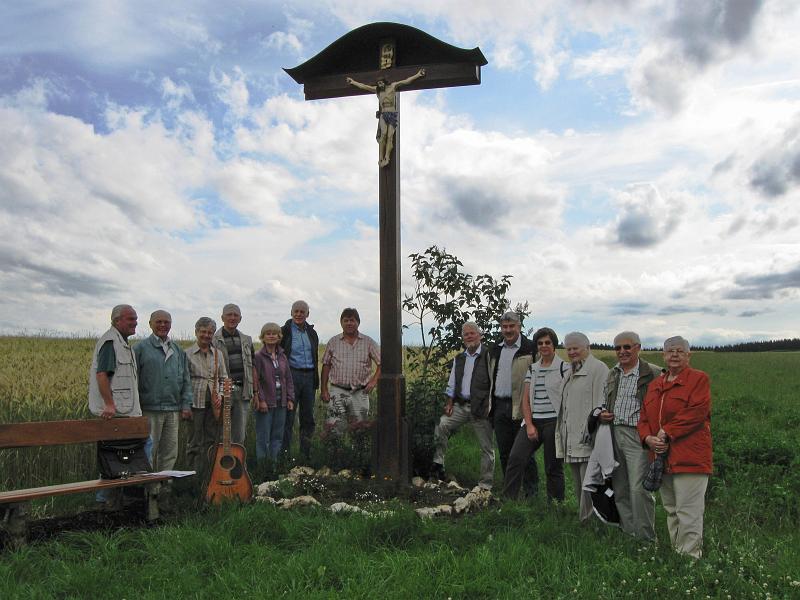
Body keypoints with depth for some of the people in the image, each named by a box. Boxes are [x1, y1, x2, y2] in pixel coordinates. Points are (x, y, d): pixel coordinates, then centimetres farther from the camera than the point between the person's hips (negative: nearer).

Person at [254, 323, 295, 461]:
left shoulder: (282, 356, 10)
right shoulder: (258, 356, -6)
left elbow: (288, 379, 12)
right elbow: (256, 380, -11)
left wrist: (290, 399, 6)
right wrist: (261, 400, -15)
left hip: (281, 403, 5)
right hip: (265, 403, -5)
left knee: (278, 437, 10)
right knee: (263, 438, 1)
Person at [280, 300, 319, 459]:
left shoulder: (311, 332, 14)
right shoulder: (285, 331, -1)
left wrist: (316, 379, 15)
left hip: (309, 376, 5)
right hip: (292, 375, -5)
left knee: (308, 417, 8)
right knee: (288, 416, -4)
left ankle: (306, 453, 16)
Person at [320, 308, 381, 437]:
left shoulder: (368, 342, 4)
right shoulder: (333, 342, 6)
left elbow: (381, 363, 4)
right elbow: (326, 365, 9)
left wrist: (374, 380, -9)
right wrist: (324, 389, 4)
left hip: (360, 392, 1)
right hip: (337, 391, 0)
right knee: (334, 426, -12)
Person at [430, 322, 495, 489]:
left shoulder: (488, 355, -5)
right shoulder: (459, 359, 14)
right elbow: (452, 385, 19)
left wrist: (490, 405, -15)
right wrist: (449, 403, 7)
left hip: (480, 407, -5)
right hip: (460, 405, 5)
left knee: (487, 447, 1)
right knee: (440, 427, -13)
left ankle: (486, 485, 11)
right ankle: (438, 464, -2)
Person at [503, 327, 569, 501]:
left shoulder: (563, 367, -1)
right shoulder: (532, 369, 13)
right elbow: (525, 399, 9)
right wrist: (529, 425, -2)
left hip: (554, 422, -4)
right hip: (533, 421, 4)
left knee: (553, 467, 3)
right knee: (515, 458, -10)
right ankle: (508, 500, -5)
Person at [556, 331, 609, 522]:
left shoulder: (598, 368, -7)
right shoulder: (570, 372, 21)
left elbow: (601, 403, -14)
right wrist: (562, 435, 23)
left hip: (588, 439, -9)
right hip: (572, 440, 9)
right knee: (578, 485, 13)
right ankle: (582, 519, 20)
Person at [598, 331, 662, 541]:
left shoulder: (652, 374, -6)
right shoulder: (612, 374, 15)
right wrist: (602, 414, 6)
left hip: (638, 436, -7)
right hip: (614, 435, 7)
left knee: (639, 489, -9)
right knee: (620, 490, 12)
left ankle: (645, 537, 3)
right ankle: (627, 532, 23)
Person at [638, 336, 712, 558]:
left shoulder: (699, 379, -2)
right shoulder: (655, 384, 18)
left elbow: (695, 413, -15)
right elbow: (644, 417, 15)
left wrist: (667, 433, -16)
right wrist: (648, 438, -5)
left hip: (689, 457, -7)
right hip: (662, 456, 7)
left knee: (688, 513, -7)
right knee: (671, 511, 15)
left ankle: (689, 557, 0)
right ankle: (675, 552, 25)